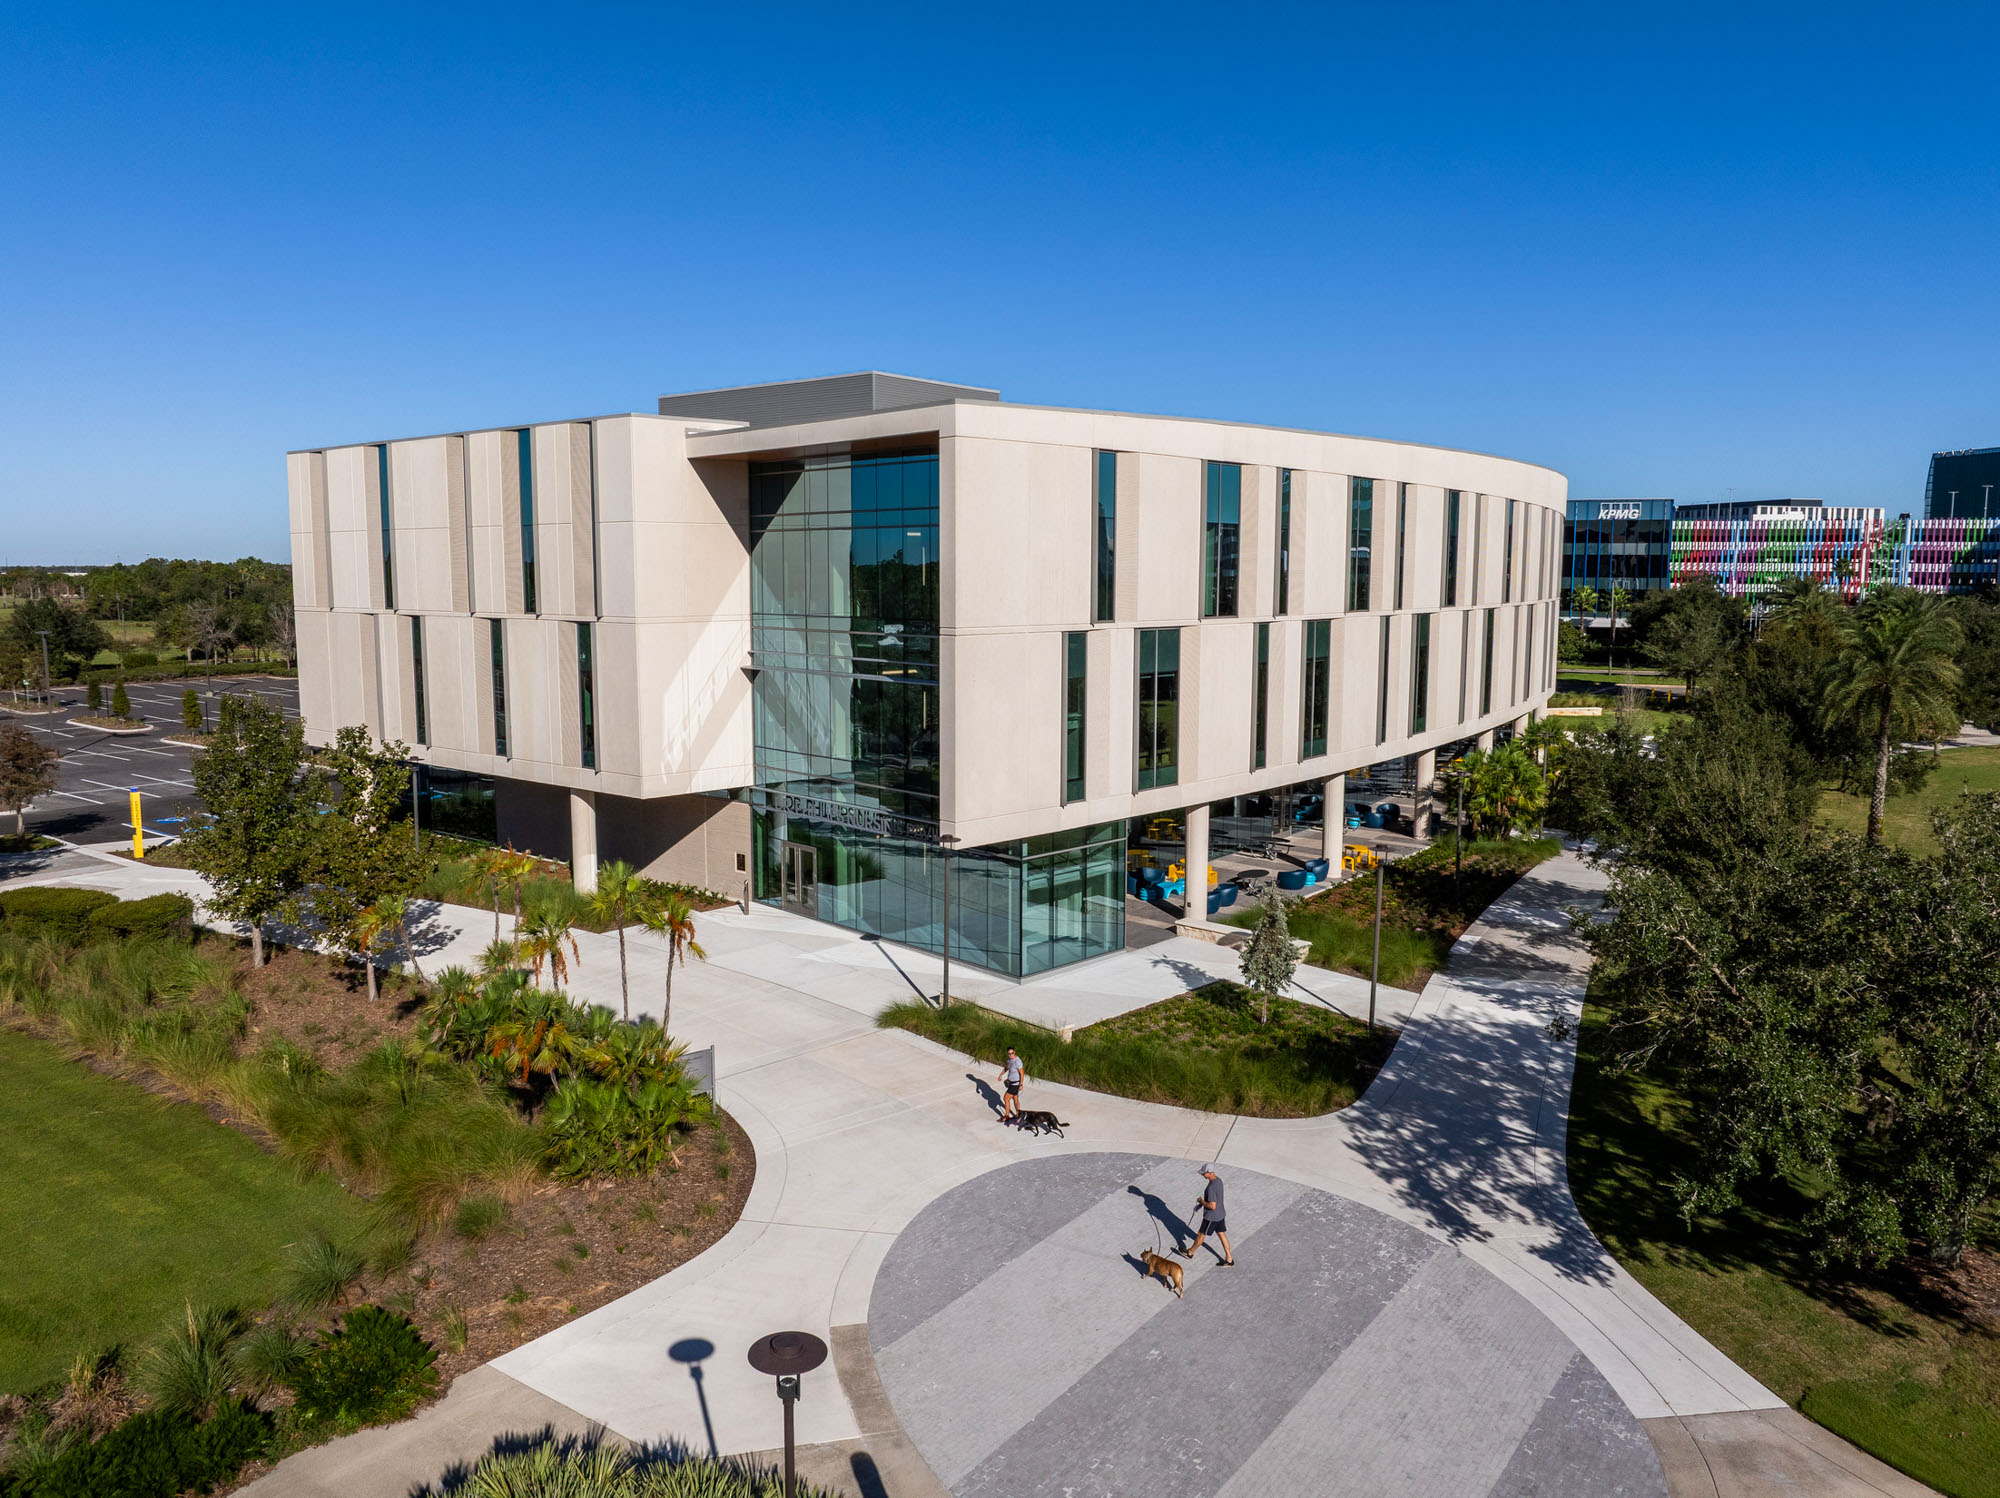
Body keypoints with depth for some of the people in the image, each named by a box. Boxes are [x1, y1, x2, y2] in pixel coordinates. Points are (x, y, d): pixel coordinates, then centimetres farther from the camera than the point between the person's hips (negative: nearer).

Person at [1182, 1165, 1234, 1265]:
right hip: (1220, 1214, 8)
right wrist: (1201, 1204, 11)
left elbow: (1212, 1206, -32)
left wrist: (1201, 1202, -15)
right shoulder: (1218, 1180, -1)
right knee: (1222, 1235, 17)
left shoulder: (1211, 1187, -32)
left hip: (1211, 1217, -8)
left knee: (1201, 1234, 12)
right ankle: (1229, 1259, 23)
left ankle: (1190, 1252, 32)